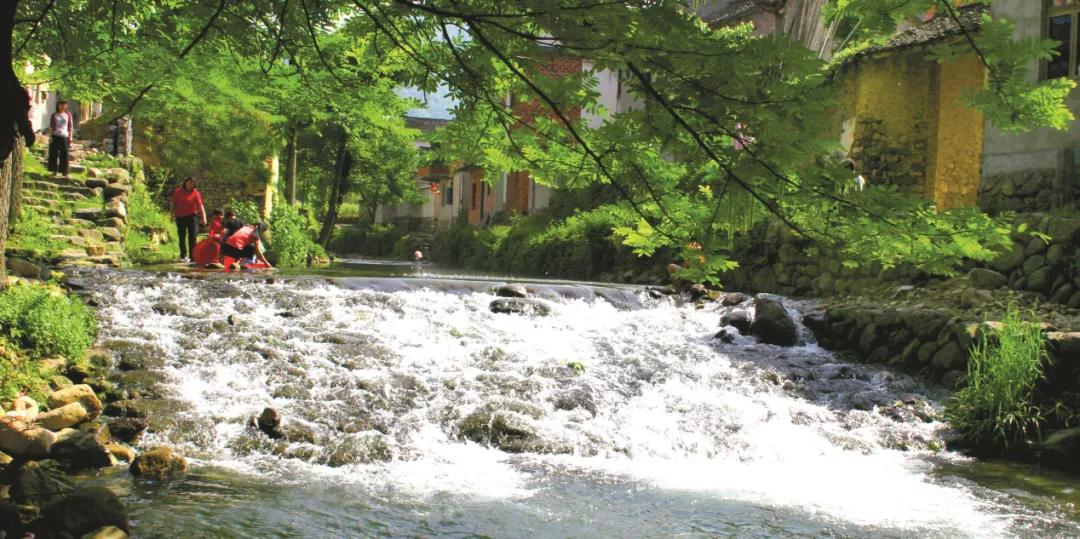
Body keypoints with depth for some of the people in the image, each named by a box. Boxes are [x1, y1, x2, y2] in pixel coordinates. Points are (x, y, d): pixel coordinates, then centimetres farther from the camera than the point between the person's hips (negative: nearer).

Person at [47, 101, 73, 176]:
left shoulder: (68, 115, 7)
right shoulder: (54, 115, 5)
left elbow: (70, 126, 8)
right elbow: (51, 126, 4)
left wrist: (70, 137, 3)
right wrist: (50, 136, -4)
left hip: (64, 136, 0)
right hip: (55, 136, 0)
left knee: (64, 154, -1)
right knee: (54, 153, 1)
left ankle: (64, 171, 5)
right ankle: (54, 170, 9)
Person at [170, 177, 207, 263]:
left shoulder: (195, 193, -6)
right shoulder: (178, 192, 1)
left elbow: (200, 205, -14)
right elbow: (174, 204, 8)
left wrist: (204, 217, -24)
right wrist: (172, 214, 4)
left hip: (191, 216, -2)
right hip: (180, 217, 2)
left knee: (192, 237, -6)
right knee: (181, 237, 10)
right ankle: (183, 256, 20)